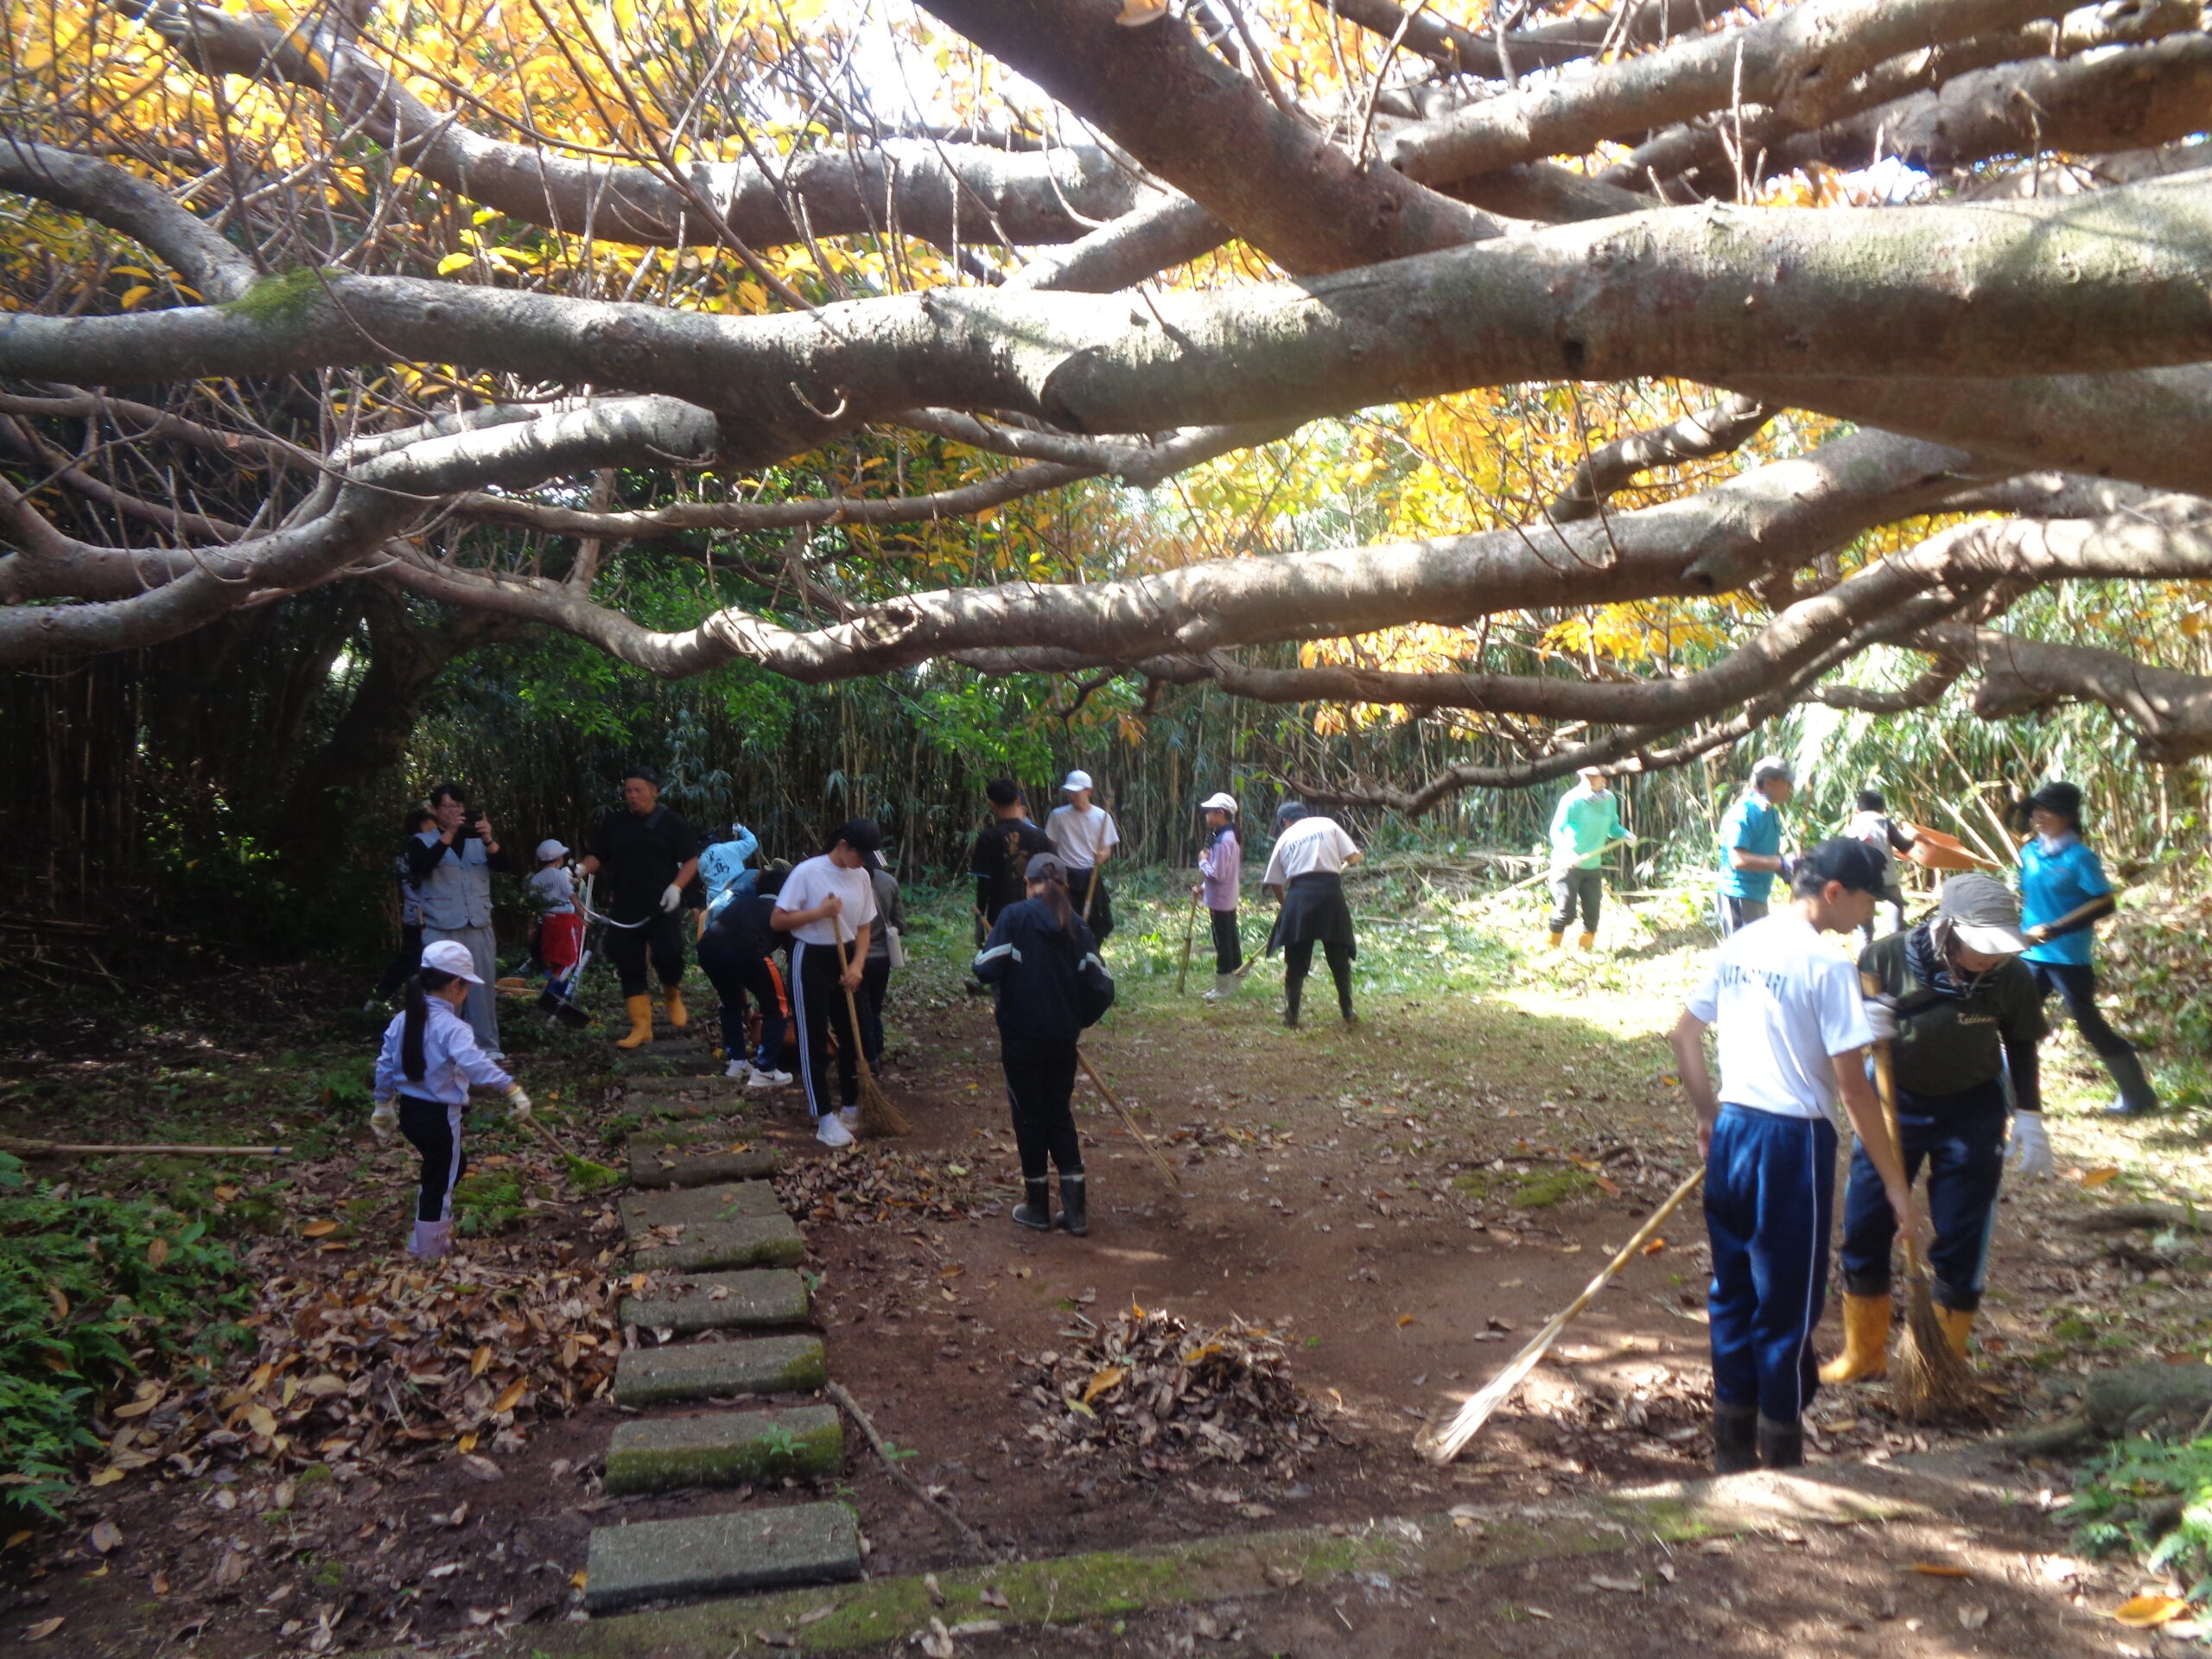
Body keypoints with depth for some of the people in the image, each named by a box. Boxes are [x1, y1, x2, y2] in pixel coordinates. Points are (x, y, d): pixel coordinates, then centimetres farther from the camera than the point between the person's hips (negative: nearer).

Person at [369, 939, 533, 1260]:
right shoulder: (450, 1028, -22)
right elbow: (476, 1064, -38)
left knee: (452, 1165, 27)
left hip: (408, 1111, 8)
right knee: (440, 1180, 10)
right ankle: (429, 1247, 23)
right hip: (439, 1115, -8)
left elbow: (384, 1067, 10)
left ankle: (436, 1223, 36)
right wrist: (512, 1088, -44)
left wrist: (383, 1106, 21)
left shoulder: (401, 1020, 2)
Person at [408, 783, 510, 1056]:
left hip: (479, 929, 3)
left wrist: (488, 839, -23)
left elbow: (502, 864, -4)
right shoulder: (424, 841, 3)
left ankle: (487, 1046, 15)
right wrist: (449, 834, -26)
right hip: (441, 931, -3)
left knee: (482, 989, 7)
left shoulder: (479, 839, 11)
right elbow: (420, 867, -18)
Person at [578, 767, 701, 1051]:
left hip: (662, 908, -3)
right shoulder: (613, 823, 9)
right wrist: (580, 870, -7)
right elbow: (597, 857, 14)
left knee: (668, 957, -12)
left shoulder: (671, 823, 1)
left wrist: (676, 887, -13)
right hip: (623, 910, 3)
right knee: (629, 968, 2)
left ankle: (672, 996, 21)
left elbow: (692, 860, 2)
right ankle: (641, 1027, 9)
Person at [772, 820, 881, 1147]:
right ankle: (824, 1119, 3)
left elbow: (864, 927, 8)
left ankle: (850, 1107, 27)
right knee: (814, 1040, -2)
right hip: (811, 961, -6)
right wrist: (820, 912, -23)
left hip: (846, 960, 6)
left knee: (853, 1035, 12)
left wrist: (857, 965, -6)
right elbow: (777, 921, -14)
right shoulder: (807, 872, -15)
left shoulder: (862, 877, 1)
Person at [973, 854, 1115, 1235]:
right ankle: (1075, 1209, 14)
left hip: (1021, 1036, -3)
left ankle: (1038, 1207, 19)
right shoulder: (1077, 927, 2)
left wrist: (981, 957, 5)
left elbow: (987, 970, -17)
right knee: (1060, 1115, 15)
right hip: (1063, 1039, 4)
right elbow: (1101, 989, -3)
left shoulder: (1014, 917, -10)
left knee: (1029, 1117, 10)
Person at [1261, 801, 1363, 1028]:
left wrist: (1285, 903, 30)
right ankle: (1347, 1012, 20)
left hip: (1299, 895, 0)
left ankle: (1291, 1016, 10)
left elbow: (1275, 882, 14)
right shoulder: (1327, 824, 9)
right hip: (1330, 891, 0)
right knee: (1339, 958, 13)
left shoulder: (1284, 838, 13)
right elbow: (1353, 857, 2)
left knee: (1295, 962, 9)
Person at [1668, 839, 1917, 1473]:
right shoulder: (1826, 965, -15)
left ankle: (1733, 1453, 27)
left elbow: (1683, 1034, 13)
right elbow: (1853, 1088, -15)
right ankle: (1780, 1460, 19)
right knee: (1788, 1305, 6)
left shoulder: (1739, 944, 7)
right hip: (1791, 1141, -7)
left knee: (1733, 1293, 16)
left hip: (1731, 1134, 7)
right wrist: (1894, 1181, -8)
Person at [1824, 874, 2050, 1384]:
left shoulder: (2012, 977, -16)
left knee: (1959, 1244, 3)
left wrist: (2029, 1118, -1)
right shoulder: (1887, 956, -22)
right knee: (1864, 1229, 6)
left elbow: (2021, 1048, 2)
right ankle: (1863, 1353, 25)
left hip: (1972, 1112, 0)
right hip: (1894, 1100, 0)